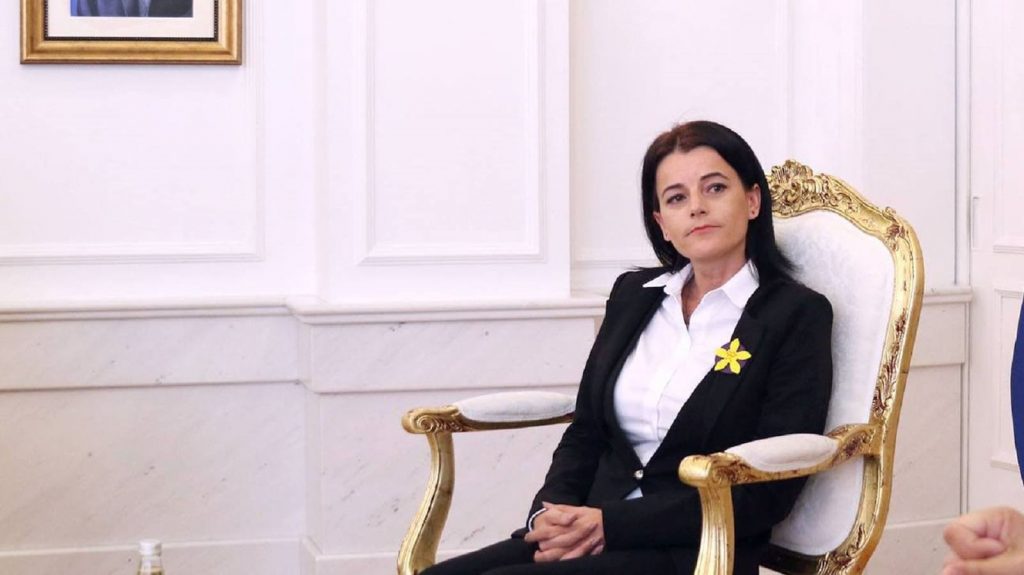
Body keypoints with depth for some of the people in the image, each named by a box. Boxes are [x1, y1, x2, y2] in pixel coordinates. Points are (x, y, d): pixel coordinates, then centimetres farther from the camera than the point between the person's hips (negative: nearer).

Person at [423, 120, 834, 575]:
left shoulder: (798, 316, -2)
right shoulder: (632, 295, 15)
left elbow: (770, 490, -8)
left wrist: (611, 522, -15)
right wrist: (552, 511, -6)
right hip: (593, 534, 5)